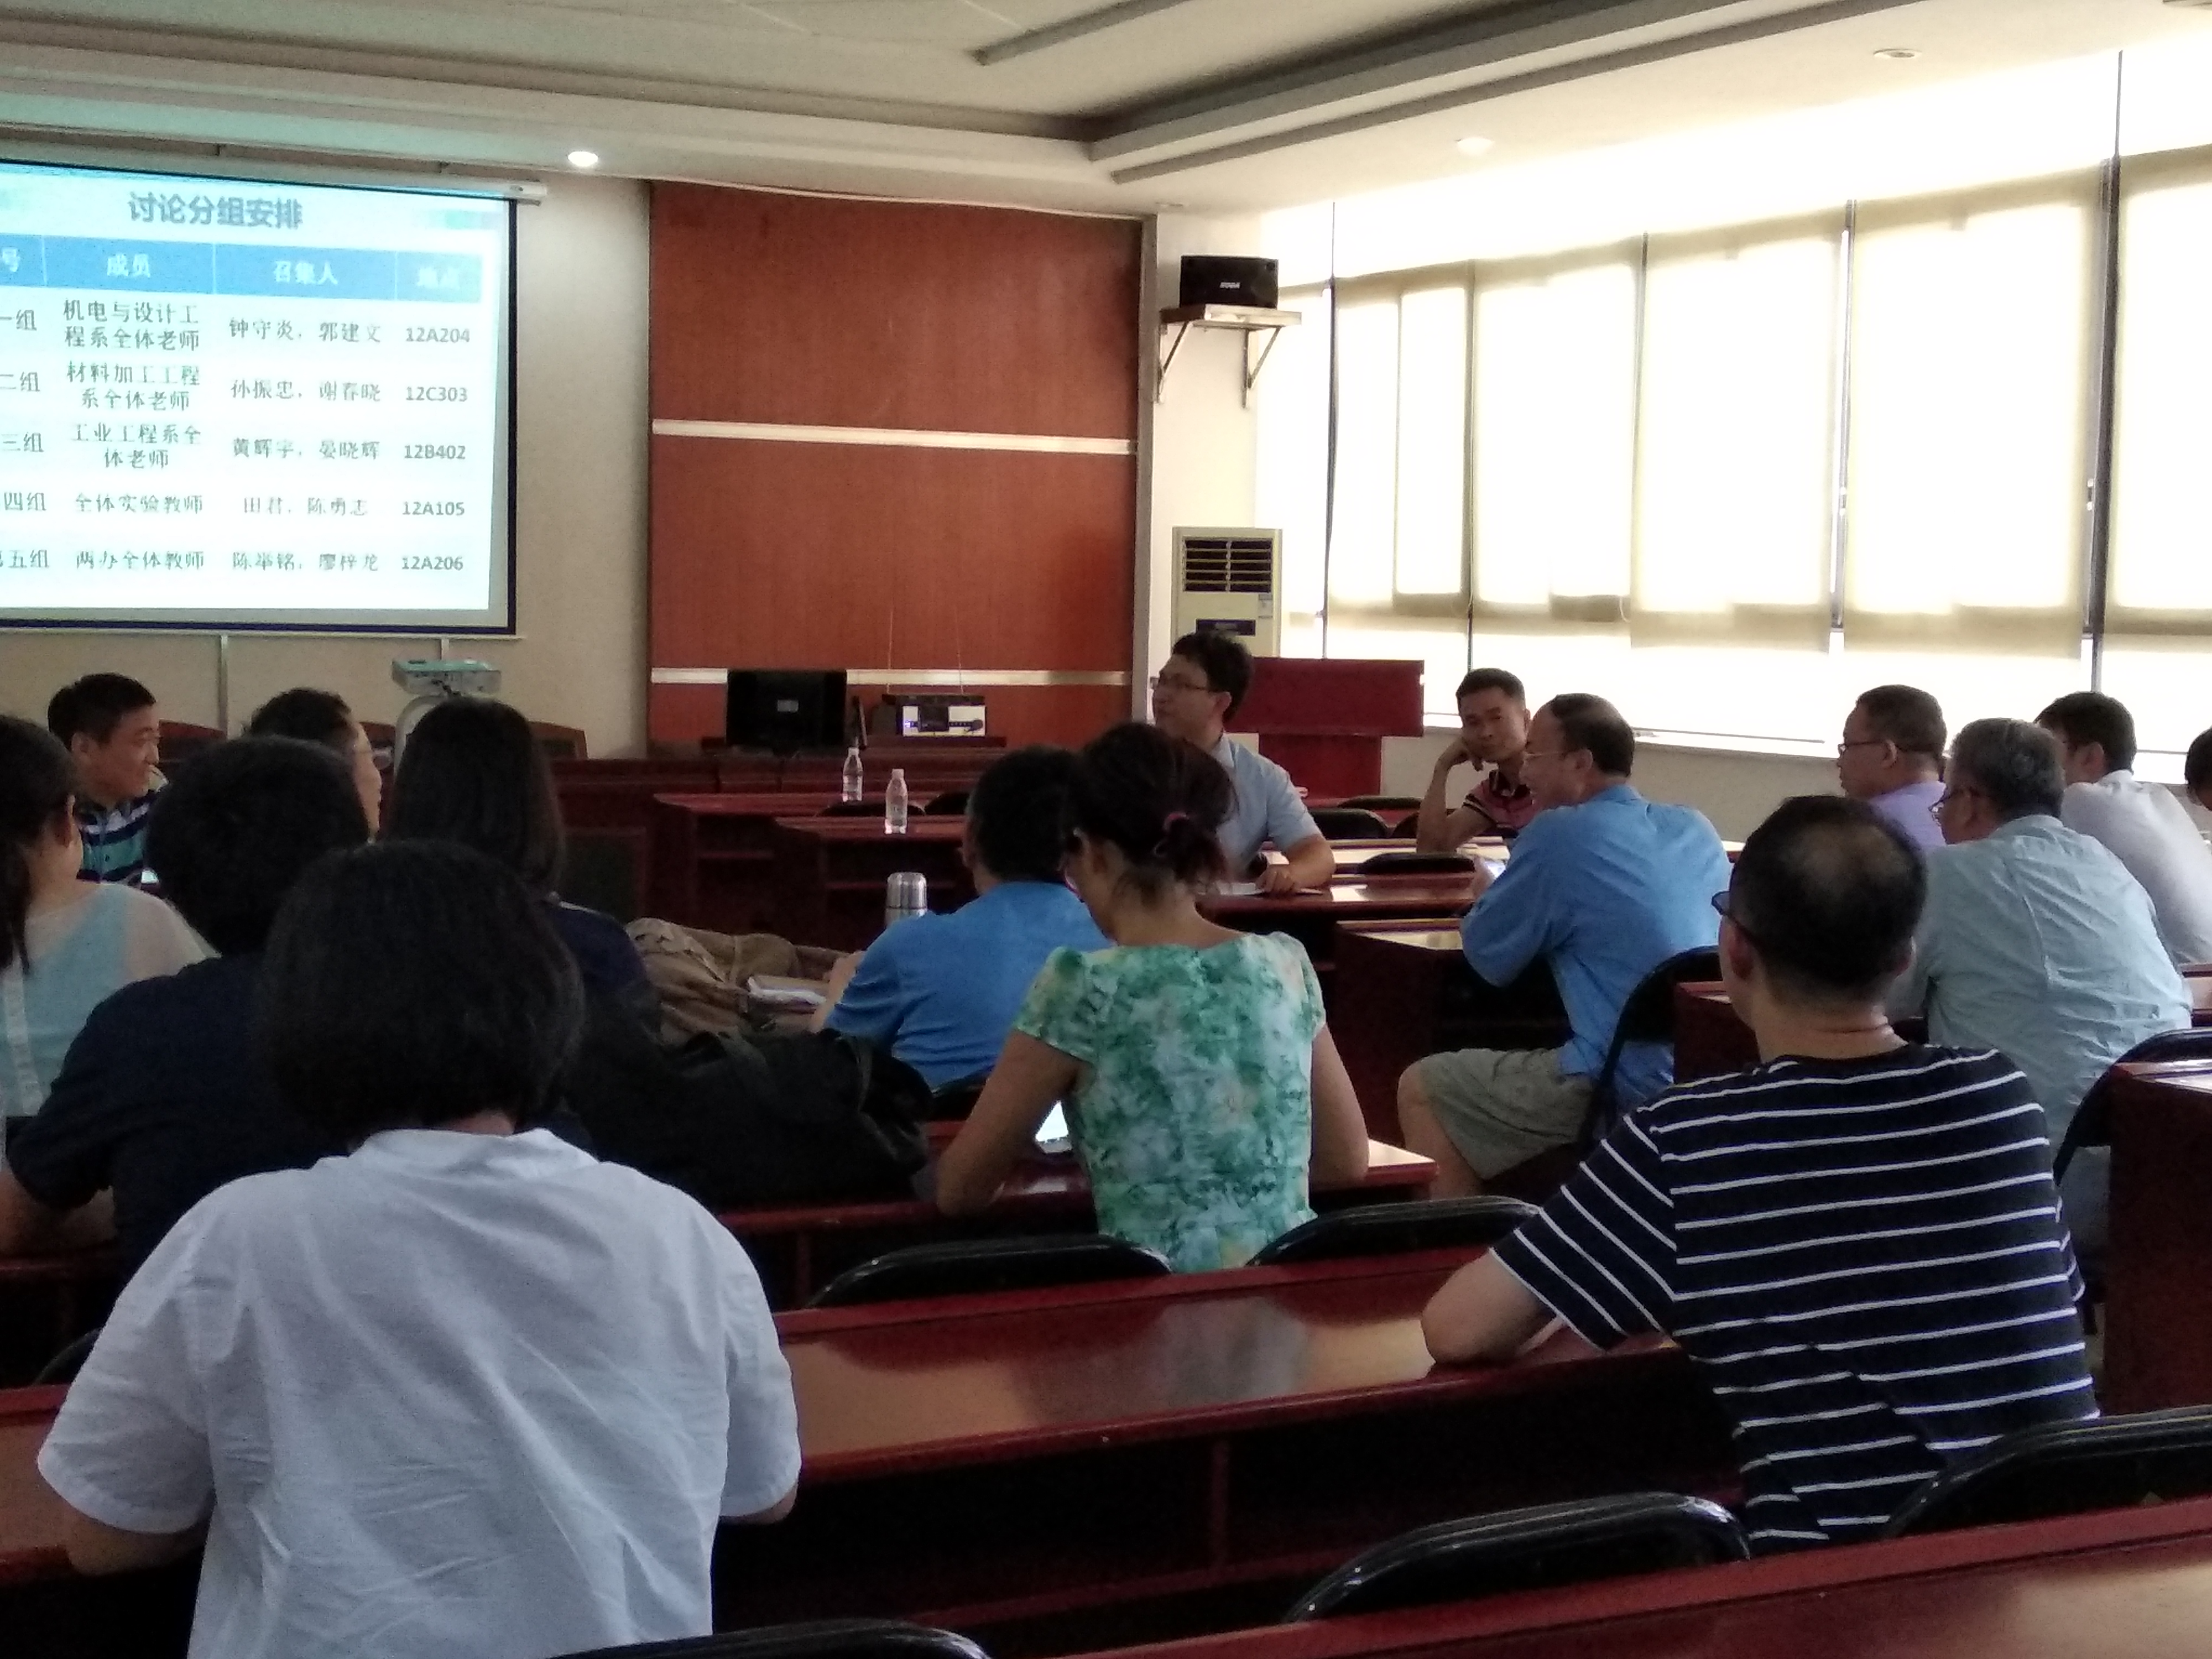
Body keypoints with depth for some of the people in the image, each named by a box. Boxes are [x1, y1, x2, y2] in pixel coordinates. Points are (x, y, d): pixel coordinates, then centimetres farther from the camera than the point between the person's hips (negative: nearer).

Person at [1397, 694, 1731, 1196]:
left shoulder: (1560, 833, -10)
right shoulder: (1695, 829, 11)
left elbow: (1488, 957, -1)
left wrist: (1488, 895, 21)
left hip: (1631, 1087, -8)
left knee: (1420, 1090, 8)